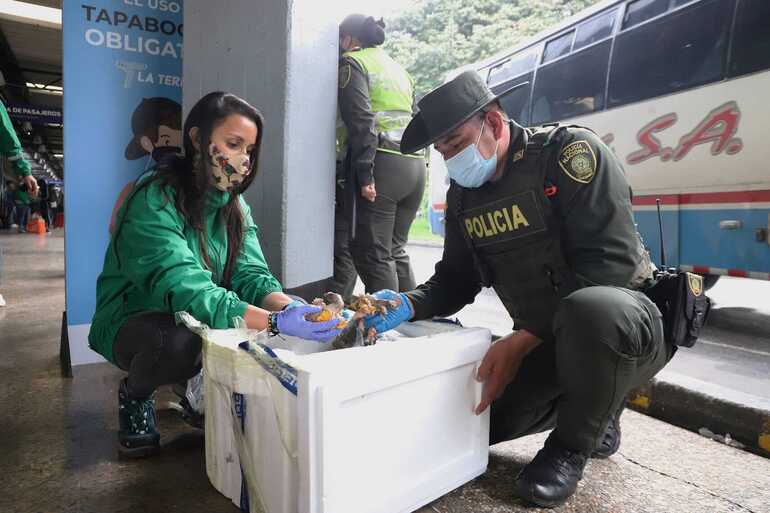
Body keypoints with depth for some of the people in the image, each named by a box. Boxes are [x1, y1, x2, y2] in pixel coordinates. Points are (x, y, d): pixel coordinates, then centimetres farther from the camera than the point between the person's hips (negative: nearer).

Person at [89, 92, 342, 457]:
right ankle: (135, 395, -2)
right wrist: (276, 321, -47)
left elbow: (250, 274, -13)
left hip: (198, 318, 6)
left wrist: (289, 307, -35)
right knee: (180, 340, -37)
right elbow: (184, 289, -36)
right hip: (132, 323, -5)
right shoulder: (155, 201, -24)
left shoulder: (234, 206, -1)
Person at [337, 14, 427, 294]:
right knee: (396, 249, 15)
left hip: (383, 163, -8)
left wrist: (364, 174, -17)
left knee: (374, 255, -5)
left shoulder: (352, 62, 3)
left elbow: (361, 121, -11)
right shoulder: (399, 68, 28)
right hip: (415, 164, 8)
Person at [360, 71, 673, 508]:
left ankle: (574, 445, -9)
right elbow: (456, 279, 6)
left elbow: (612, 261, -25)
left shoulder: (569, 152, -18)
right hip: (547, 340, 6)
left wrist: (521, 342, -27)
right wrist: (408, 305, -17)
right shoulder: (463, 194, 2)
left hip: (629, 323, -6)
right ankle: (591, 409, 21)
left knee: (589, 310, -40)